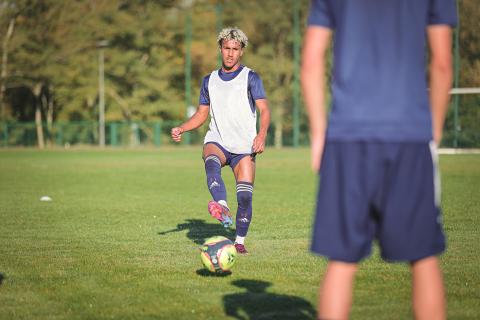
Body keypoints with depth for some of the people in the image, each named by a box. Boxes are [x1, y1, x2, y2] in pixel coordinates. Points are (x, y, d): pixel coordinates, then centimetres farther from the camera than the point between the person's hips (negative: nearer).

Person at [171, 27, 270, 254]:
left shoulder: (250, 78, 4)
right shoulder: (210, 80, 16)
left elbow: (264, 110, -6)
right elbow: (201, 114, 22)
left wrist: (262, 134, -26)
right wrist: (181, 129, 3)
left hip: (244, 147, -1)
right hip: (217, 141, 2)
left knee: (245, 196, -11)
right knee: (211, 162, -35)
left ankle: (239, 241, 6)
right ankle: (222, 207, -56)